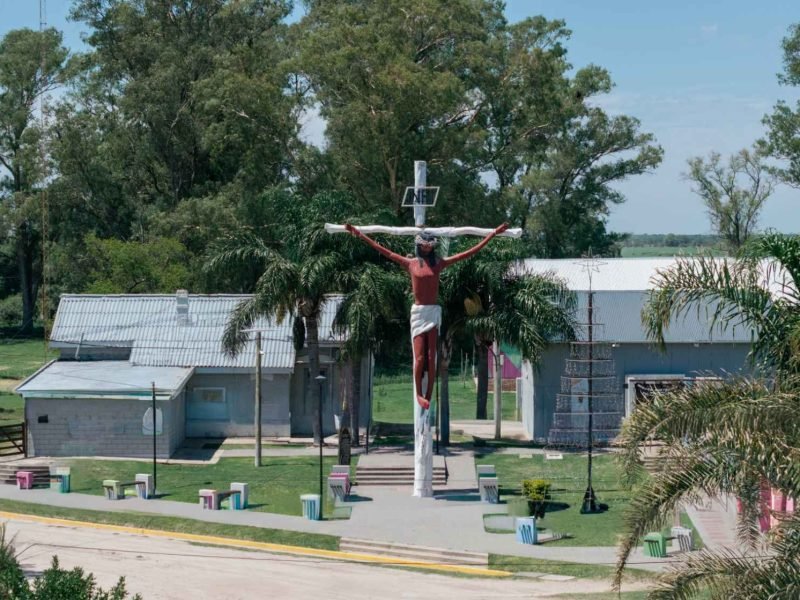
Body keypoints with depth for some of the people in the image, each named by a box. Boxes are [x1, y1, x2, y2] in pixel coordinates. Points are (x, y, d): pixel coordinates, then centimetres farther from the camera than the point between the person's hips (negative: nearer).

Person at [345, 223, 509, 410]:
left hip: (434, 312, 1)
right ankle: (418, 393, 4)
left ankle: (429, 395, 2)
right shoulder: (410, 263, 4)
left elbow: (470, 252, 8)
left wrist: (494, 233, 7)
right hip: (418, 311, -1)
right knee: (420, 356, -7)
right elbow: (383, 251, 5)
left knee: (431, 357, -1)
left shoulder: (439, 263, 7)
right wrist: (359, 234, 3)